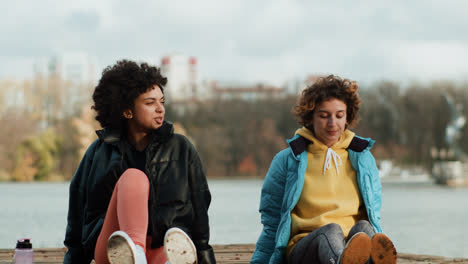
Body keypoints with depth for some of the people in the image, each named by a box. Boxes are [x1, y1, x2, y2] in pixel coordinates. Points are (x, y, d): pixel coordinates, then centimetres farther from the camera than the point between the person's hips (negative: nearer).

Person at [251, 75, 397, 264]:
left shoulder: (363, 159, 20)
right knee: (331, 230, -38)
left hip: (353, 245, 2)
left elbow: (374, 217, 25)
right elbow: (272, 225, 14)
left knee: (363, 227, -35)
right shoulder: (287, 161, 12)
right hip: (303, 249, -2)